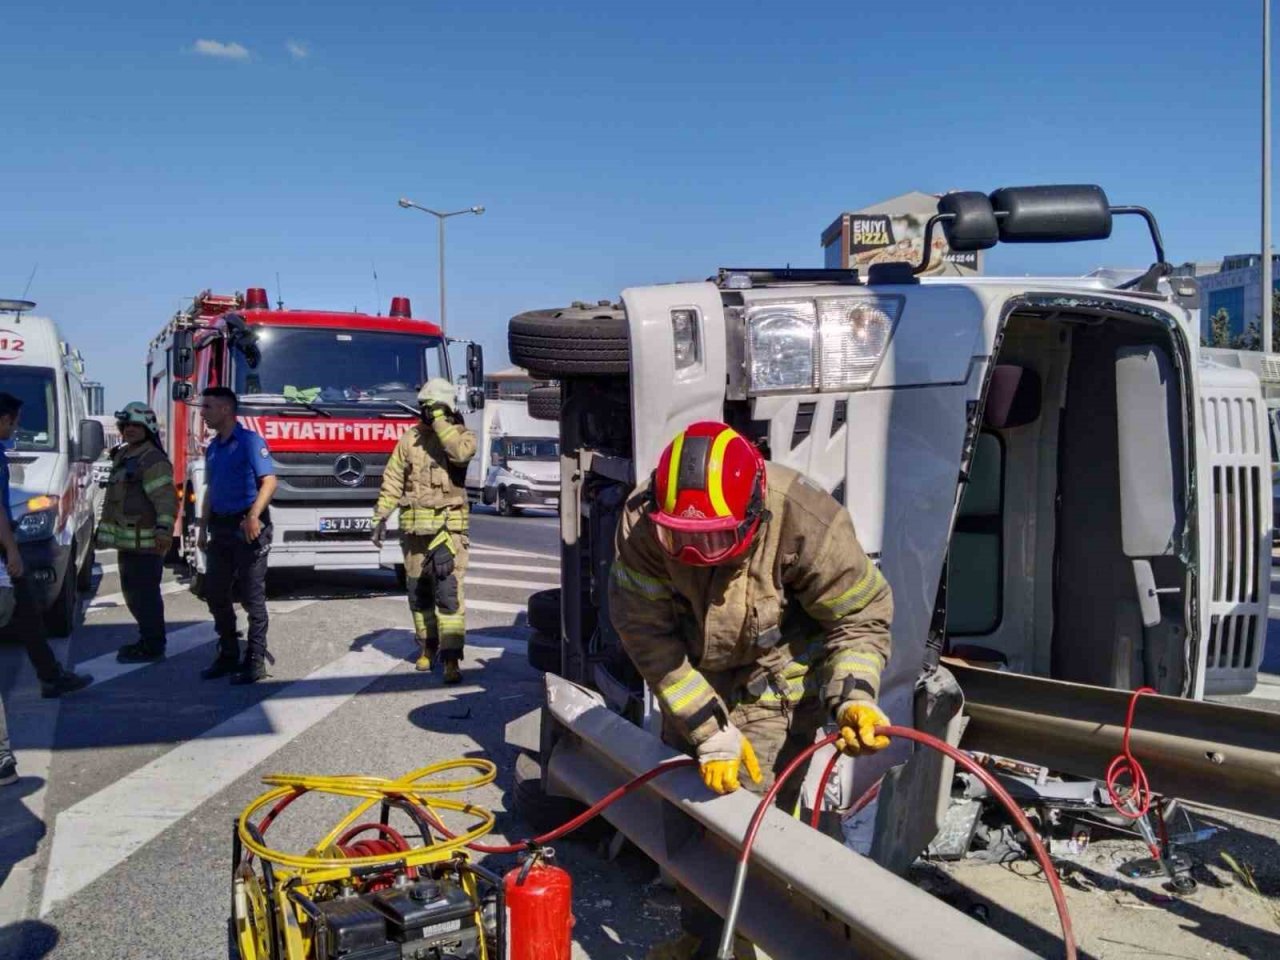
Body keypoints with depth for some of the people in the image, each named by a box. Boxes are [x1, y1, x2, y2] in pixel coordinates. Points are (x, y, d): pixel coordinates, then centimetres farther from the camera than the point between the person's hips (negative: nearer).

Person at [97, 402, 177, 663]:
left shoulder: (152, 459, -13)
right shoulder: (123, 456, 19)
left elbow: (166, 498, -22)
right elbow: (114, 499, 28)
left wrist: (164, 530, -31)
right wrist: (105, 530, 29)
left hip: (146, 541, -11)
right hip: (127, 540, 11)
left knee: (145, 594, -7)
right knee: (132, 592, 18)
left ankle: (152, 647, 0)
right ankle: (147, 639, 30)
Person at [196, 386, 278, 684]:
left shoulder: (249, 441, -9)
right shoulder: (213, 448, 15)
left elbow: (269, 481, -17)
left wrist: (253, 516, -29)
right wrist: (203, 528, 17)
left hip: (248, 529, -8)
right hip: (221, 529, 8)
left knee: (252, 597, -2)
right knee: (215, 593, 11)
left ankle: (255, 661, 4)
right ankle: (228, 655, 22)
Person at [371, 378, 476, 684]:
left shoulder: (461, 435, -1)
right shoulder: (410, 437, 6)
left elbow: (461, 452, -26)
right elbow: (393, 480, 8)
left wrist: (439, 419, -19)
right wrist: (380, 517, 2)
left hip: (448, 526, -3)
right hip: (414, 527, 4)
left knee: (449, 592, -11)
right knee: (418, 592, 12)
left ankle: (451, 659, -12)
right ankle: (427, 647, 29)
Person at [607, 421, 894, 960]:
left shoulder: (805, 525, -33)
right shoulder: (642, 523, -27)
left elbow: (861, 616, -19)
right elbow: (647, 633, -23)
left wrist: (854, 695, -35)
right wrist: (709, 728, -26)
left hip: (776, 687, -4)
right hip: (693, 681, 4)